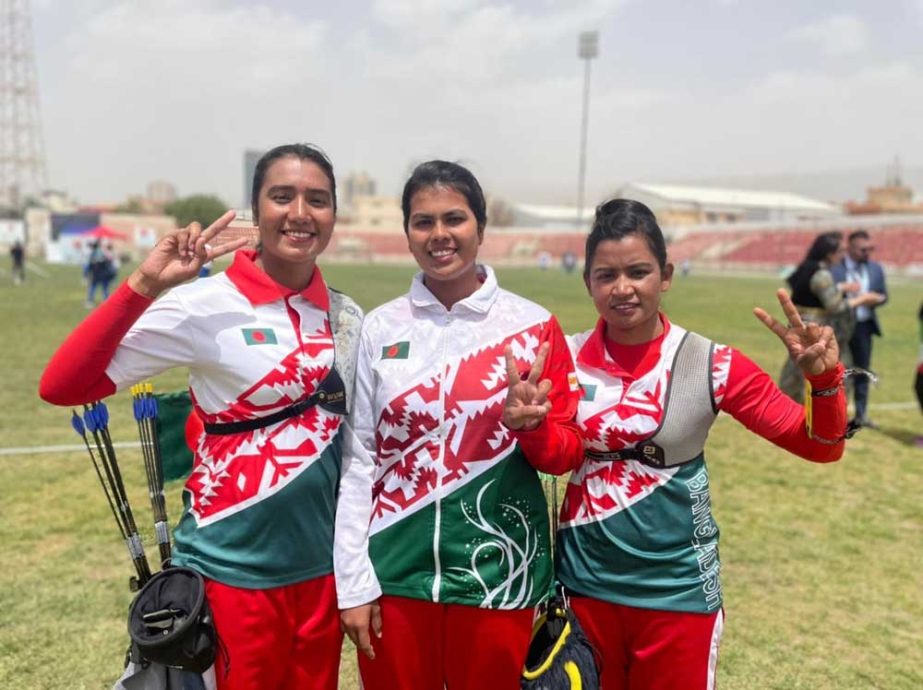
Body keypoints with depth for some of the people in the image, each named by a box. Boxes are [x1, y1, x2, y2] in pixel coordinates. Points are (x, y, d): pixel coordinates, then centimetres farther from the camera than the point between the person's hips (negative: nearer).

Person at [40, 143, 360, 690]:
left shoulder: (347, 317, 0)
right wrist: (143, 287, -29)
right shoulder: (207, 306, -15)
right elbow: (61, 388, -19)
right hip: (232, 571, -4)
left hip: (321, 567, 5)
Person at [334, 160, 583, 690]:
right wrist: (354, 581, -1)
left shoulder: (533, 327, -4)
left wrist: (532, 425, -21)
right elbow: (356, 460, 0)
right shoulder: (381, 328, -1)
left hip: (496, 574, -1)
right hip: (396, 572, 1)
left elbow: (569, 453, 0)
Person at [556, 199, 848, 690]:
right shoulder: (566, 358, -7)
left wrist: (823, 379, -25)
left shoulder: (710, 364, -12)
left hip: (676, 592, -1)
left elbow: (819, 446, -8)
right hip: (585, 585, 2)